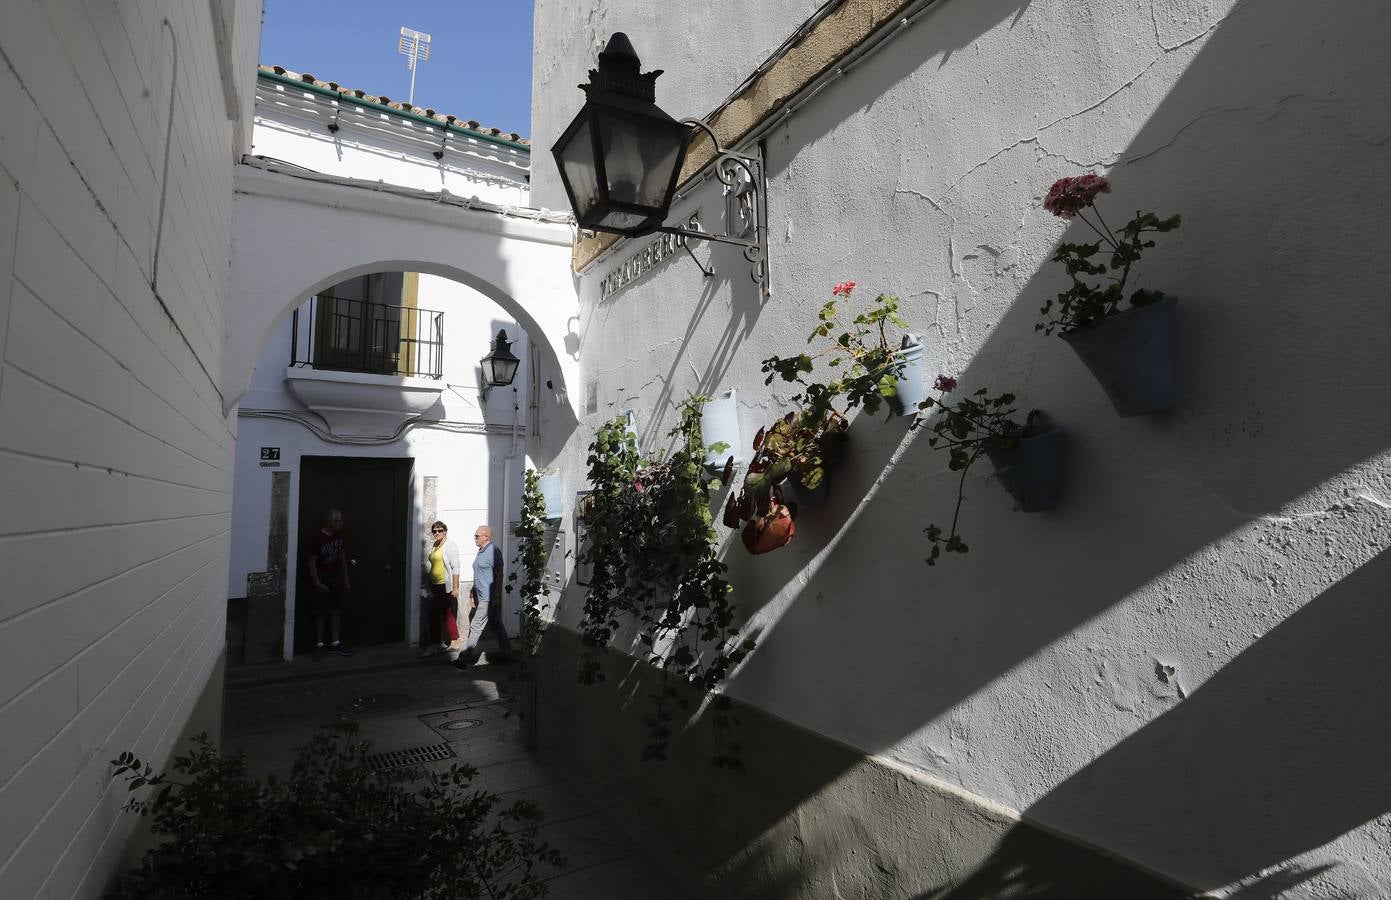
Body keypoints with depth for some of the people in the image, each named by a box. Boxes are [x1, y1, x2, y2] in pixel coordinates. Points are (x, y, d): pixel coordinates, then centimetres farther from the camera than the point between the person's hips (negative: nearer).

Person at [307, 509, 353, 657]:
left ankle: (335, 643, 14)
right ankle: (319, 644, 10)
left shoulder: (339, 535, 1)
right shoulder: (317, 538, -16)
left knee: (337, 610, 7)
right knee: (321, 612, -1)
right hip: (322, 577, -5)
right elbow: (311, 562, -13)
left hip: (336, 576, 5)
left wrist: (346, 579, 10)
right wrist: (317, 583, -17)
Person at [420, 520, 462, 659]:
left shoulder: (450, 545, -11)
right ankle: (435, 644, 23)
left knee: (448, 616, -5)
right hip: (435, 586, 8)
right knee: (434, 616, 12)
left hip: (447, 586, -8)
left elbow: (455, 567, -15)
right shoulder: (434, 546, 13)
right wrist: (428, 582, 19)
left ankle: (454, 644, 5)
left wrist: (455, 587, -18)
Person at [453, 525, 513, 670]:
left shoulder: (493, 551, -15)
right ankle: (506, 652, 24)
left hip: (489, 598, -10)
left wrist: (496, 596, -20)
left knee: (475, 626, -6)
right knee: (496, 625, 15)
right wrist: (473, 592, 21)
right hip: (481, 597, 10)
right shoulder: (481, 551, 15)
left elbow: (499, 575, -18)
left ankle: (465, 659, 1)